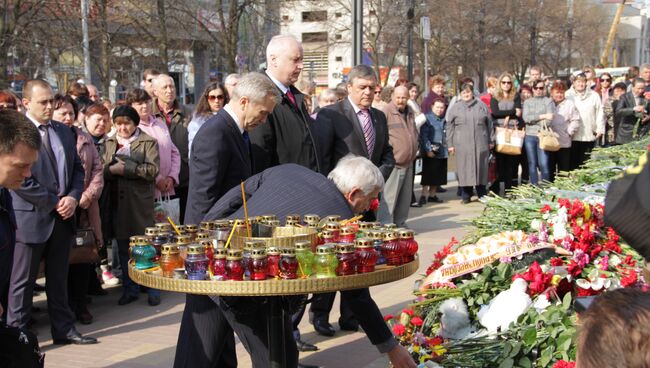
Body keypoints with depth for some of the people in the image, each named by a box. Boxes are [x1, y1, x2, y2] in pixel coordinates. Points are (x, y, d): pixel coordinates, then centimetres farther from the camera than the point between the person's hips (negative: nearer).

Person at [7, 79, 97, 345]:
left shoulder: (64, 132, 11)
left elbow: (77, 169, 14)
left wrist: (73, 198, -4)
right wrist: (54, 202, -13)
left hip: (62, 216, 6)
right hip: (30, 217, -6)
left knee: (59, 278, 16)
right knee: (22, 282, 3)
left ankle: (63, 329, 25)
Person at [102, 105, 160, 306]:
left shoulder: (148, 142, 0)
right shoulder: (110, 143, 14)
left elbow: (152, 170, -11)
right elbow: (101, 169, 8)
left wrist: (125, 168, -14)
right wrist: (111, 170, -13)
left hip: (141, 201, -4)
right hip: (117, 201, 4)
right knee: (123, 247, 10)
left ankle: (153, 289, 11)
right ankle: (130, 289, 20)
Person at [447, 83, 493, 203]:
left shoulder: (481, 106, 12)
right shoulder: (455, 108, 8)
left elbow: (489, 124, 15)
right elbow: (450, 127, 5)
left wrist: (491, 140, 13)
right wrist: (450, 144, 0)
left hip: (480, 144, 1)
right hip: (462, 145, -1)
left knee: (481, 169, 4)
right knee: (465, 170, -2)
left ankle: (482, 195, 15)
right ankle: (466, 196, 7)